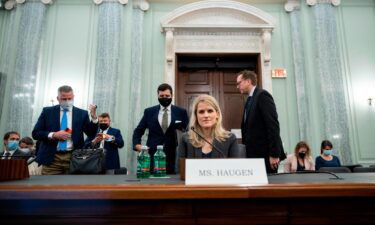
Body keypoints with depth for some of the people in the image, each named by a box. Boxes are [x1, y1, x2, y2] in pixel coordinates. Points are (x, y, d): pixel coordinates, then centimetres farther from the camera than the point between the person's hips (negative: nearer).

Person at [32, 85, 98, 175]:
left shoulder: (82, 113, 6)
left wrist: (94, 117, -17)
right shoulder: (47, 111, 7)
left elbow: (91, 134, -1)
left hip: (74, 158, 0)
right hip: (51, 158, 0)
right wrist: (53, 135, -12)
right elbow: (35, 133, 5)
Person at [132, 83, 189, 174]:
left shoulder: (181, 112, 4)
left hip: (173, 156, 0)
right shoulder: (149, 111, 7)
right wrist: (137, 144, -4)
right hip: (153, 155, 1)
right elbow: (138, 130, 12)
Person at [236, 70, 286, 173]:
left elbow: (273, 124, -18)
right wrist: (247, 152, 9)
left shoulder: (262, 95, -10)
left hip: (265, 154, -8)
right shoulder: (250, 99, 17)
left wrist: (274, 154, -20)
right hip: (254, 154, 8)